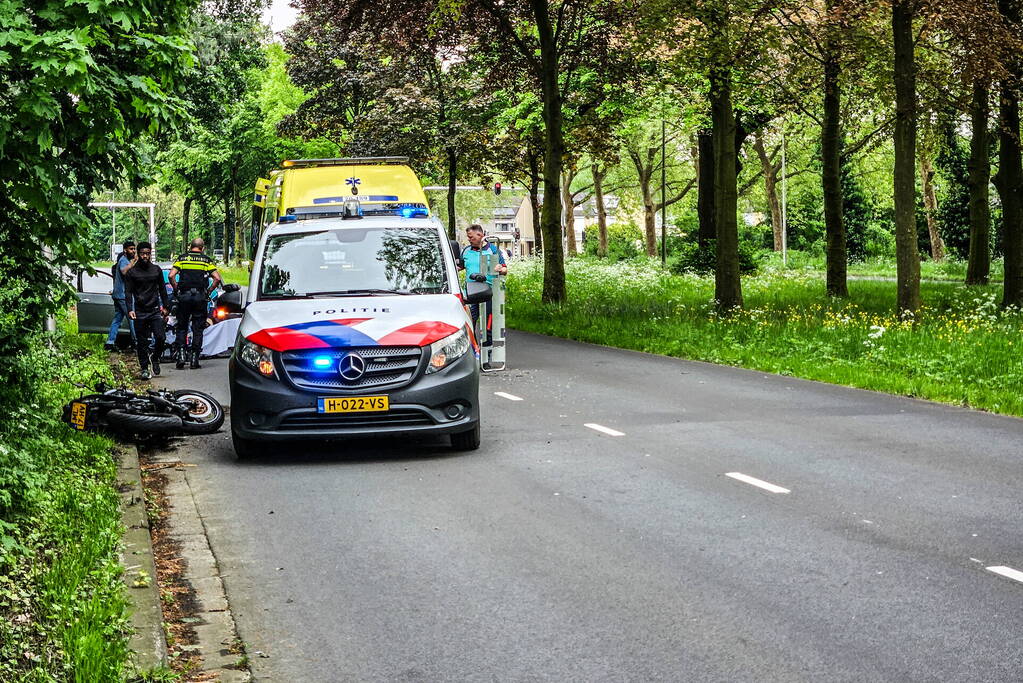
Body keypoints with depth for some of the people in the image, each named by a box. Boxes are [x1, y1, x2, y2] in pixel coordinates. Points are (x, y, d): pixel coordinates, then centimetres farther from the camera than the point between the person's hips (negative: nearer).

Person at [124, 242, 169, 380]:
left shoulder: (156, 270, 11)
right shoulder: (132, 272, 3)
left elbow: (162, 290, 18)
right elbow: (128, 292, 1)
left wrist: (165, 307, 12)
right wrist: (130, 309, -11)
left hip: (155, 310, 1)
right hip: (140, 312, -1)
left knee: (161, 337, -11)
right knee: (142, 342, 1)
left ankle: (155, 358, 14)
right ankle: (144, 368, 10)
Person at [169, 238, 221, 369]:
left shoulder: (182, 258, 6)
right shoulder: (206, 260, 5)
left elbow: (171, 276, -4)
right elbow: (217, 278, -5)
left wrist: (176, 289, 7)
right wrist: (208, 291, 6)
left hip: (184, 296, 1)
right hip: (200, 297, -1)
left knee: (181, 327, 10)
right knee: (198, 329, 6)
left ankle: (180, 354, -4)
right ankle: (194, 358, 3)